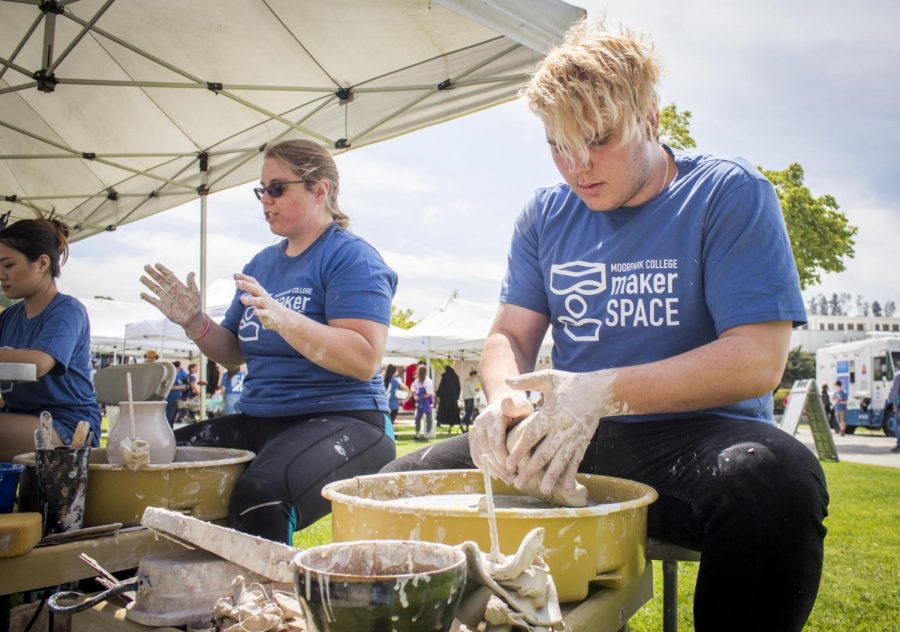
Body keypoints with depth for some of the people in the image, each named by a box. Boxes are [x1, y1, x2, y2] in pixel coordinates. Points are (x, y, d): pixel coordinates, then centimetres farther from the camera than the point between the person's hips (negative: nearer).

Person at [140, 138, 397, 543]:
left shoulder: (350, 256, -5)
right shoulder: (262, 263, 19)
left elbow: (365, 360, -18)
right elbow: (234, 353, 21)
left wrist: (283, 318, -26)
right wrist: (194, 323, 2)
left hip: (339, 418, -7)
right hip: (259, 419, 8)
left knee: (261, 494, -36)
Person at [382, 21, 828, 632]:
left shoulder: (729, 192, -5)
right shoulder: (547, 215, 10)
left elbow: (759, 358, -13)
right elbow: (511, 335, 11)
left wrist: (604, 392, -24)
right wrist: (503, 395, -15)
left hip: (693, 436, -3)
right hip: (569, 440, 4)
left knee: (778, 478, -37)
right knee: (403, 485, -12)